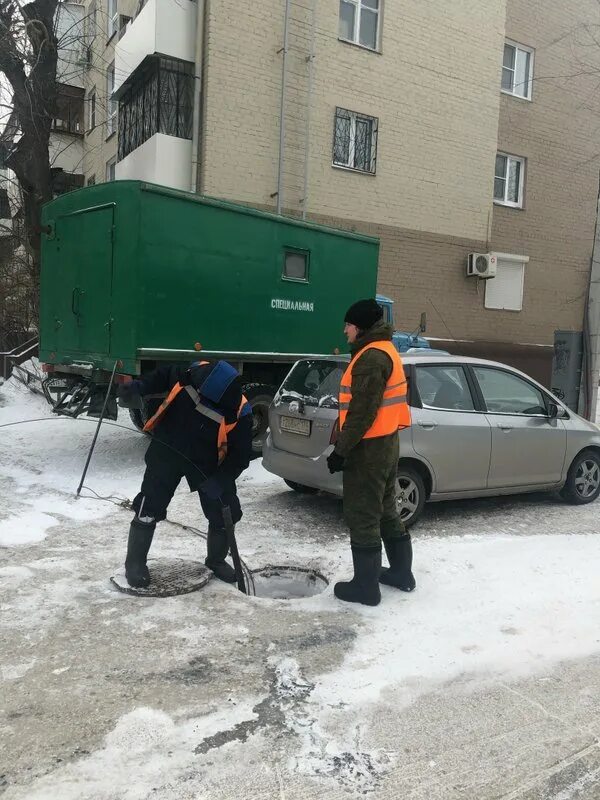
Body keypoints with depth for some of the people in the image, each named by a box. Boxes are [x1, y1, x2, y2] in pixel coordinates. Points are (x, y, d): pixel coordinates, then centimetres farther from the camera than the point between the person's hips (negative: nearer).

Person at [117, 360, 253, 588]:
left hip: (207, 462, 0)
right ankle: (135, 563, 17)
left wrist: (221, 481, -28)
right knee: (149, 508, -3)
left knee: (224, 513, 2)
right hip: (168, 450, 0)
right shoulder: (190, 374, -24)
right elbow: (163, 376, 0)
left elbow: (240, 455, -17)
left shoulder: (239, 413, -26)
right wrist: (139, 386, -15)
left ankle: (216, 560, 29)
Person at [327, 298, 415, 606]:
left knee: (362, 517, -1)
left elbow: (362, 411, -24)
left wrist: (340, 450, -19)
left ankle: (366, 586, 9)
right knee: (385, 510, 19)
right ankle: (401, 572, 30)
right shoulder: (384, 351, 16)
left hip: (368, 448, -10)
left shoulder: (372, 357, -18)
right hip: (385, 444, 10)